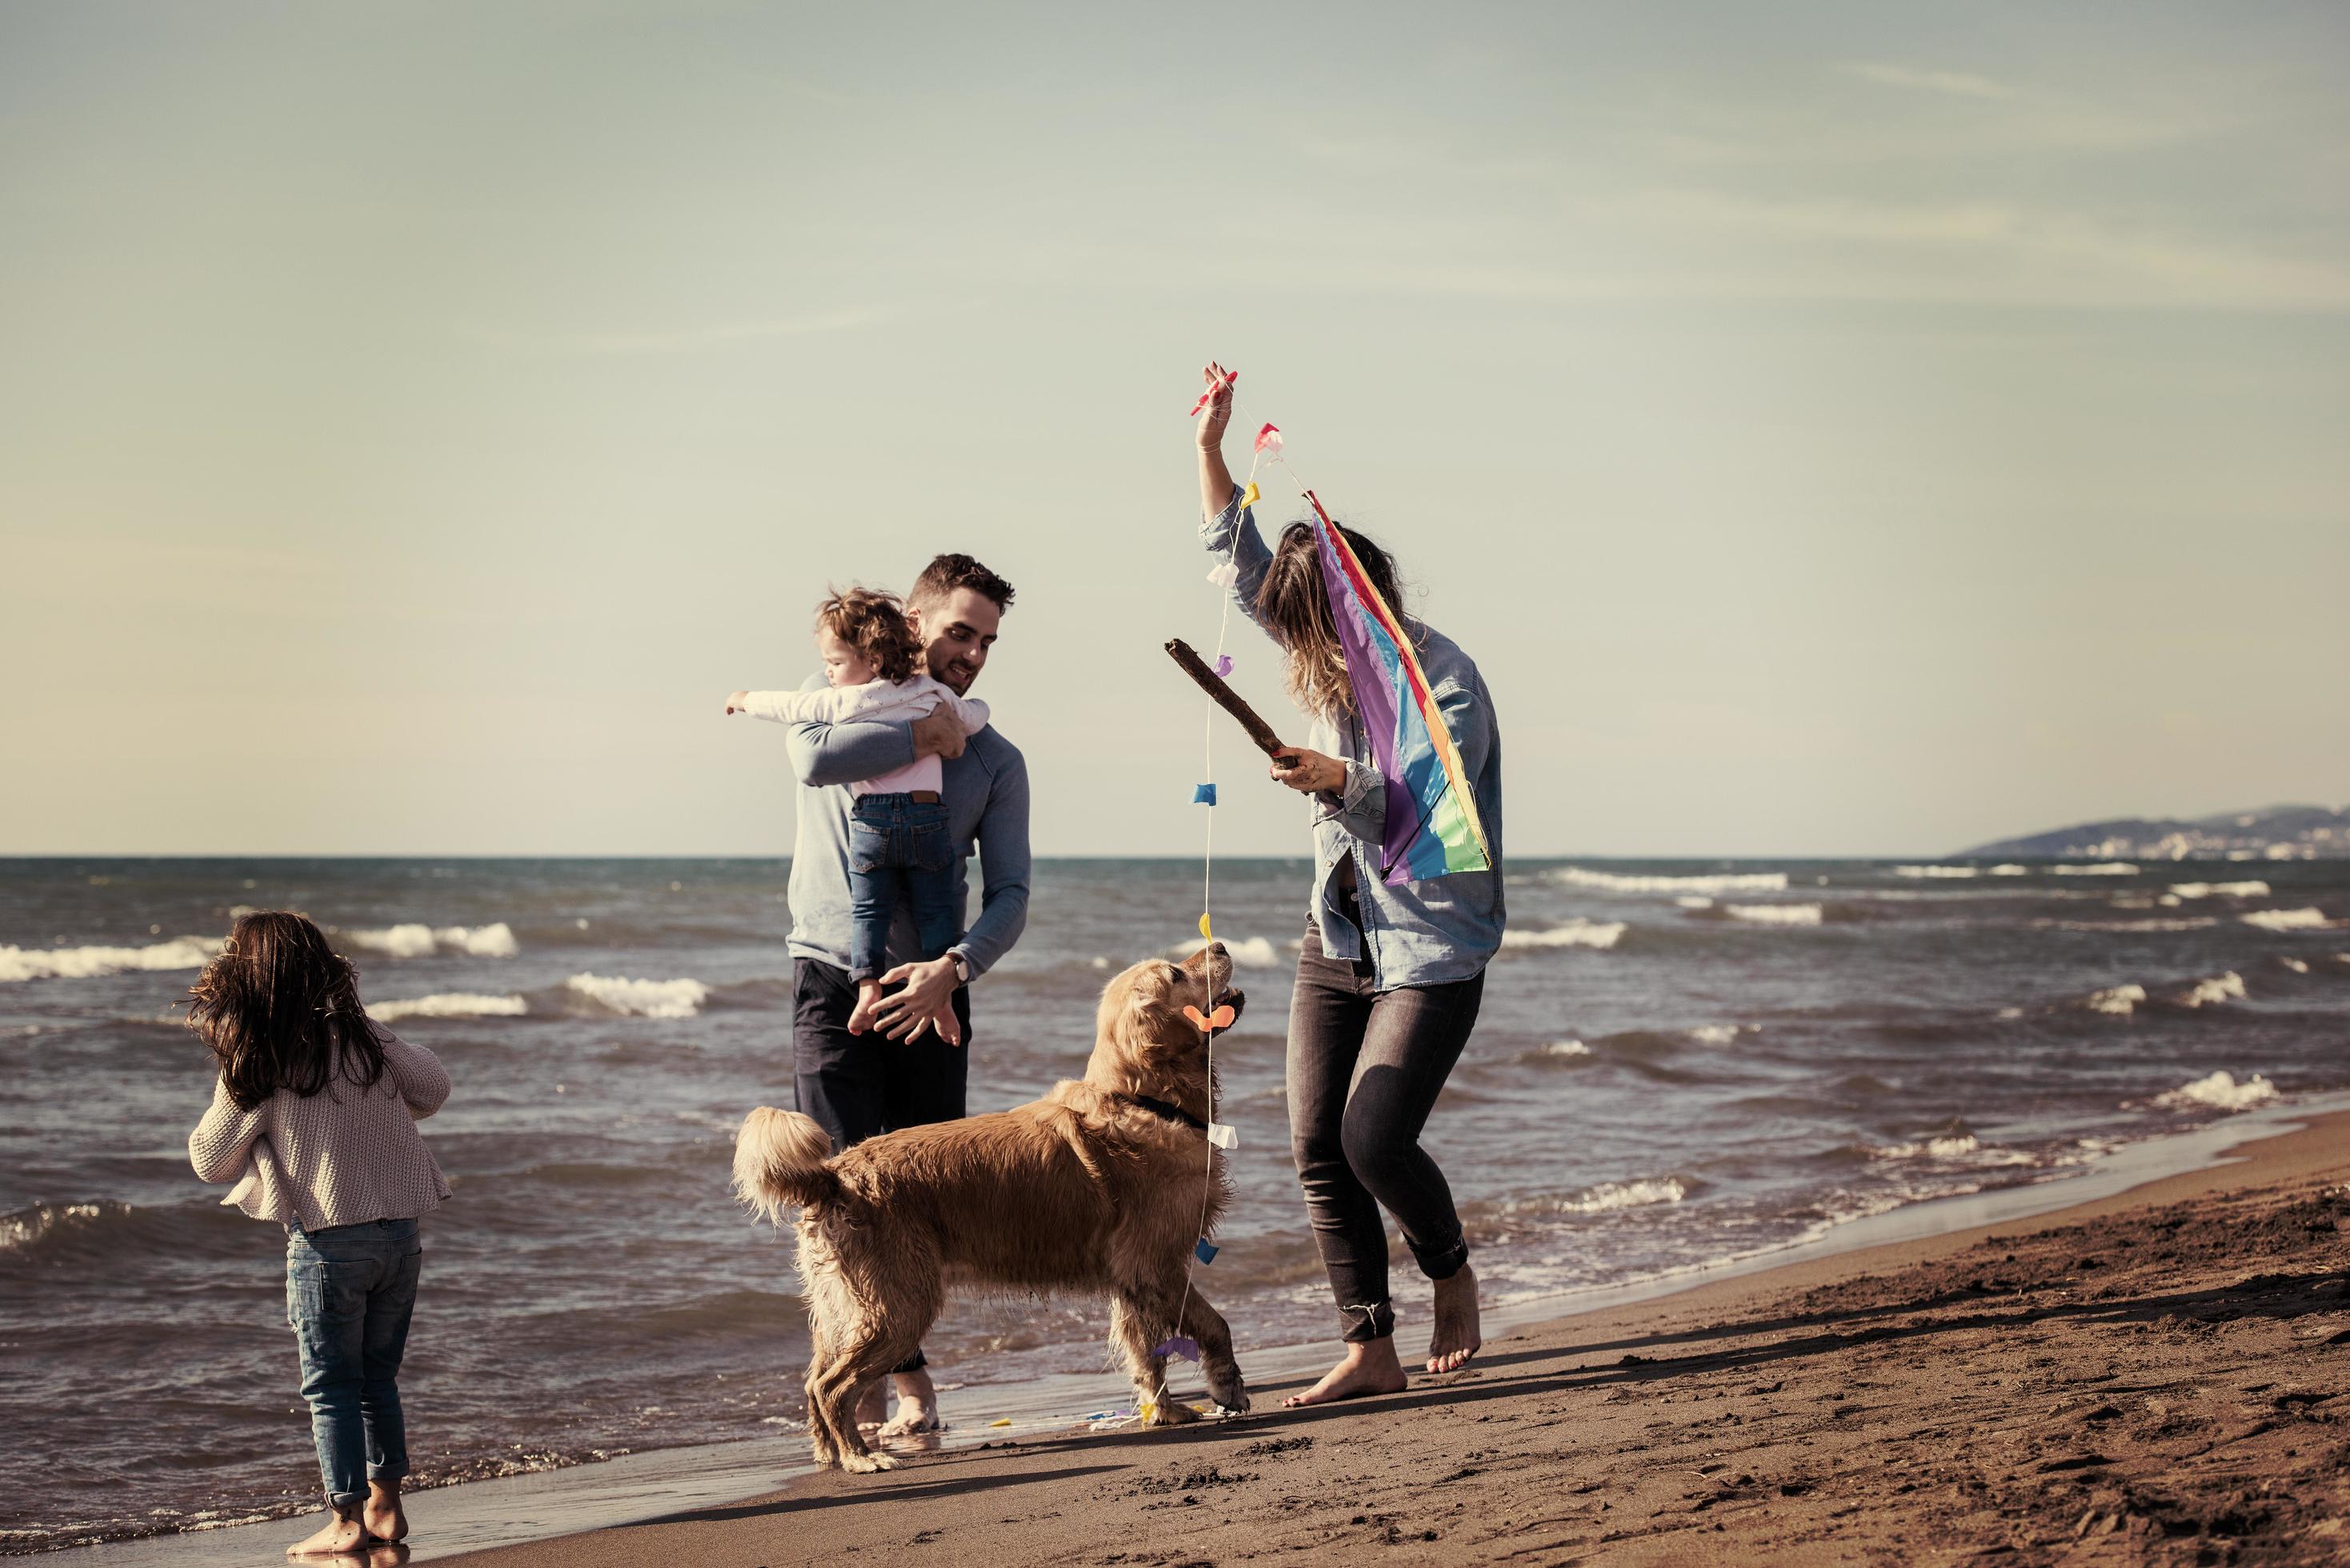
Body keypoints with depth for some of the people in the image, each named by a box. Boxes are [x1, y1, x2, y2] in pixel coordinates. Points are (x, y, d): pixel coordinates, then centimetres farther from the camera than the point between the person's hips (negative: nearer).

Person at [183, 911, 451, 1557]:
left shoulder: (256, 1067, -11)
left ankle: (346, 1522, 4)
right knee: (378, 1379, 18)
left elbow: (212, 1162, 0)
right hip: (401, 1232, 5)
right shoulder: (366, 1038, 1)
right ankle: (385, 1506, 22)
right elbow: (433, 1086, 15)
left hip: (328, 1239, -5)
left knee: (331, 1387, 5)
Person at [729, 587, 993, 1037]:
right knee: (935, 912, 5)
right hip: (929, 815, 2)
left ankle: (868, 987, -6)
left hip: (871, 818, -2)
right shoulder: (935, 694, 11)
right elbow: (977, 717, 26)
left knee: (868, 910, 5)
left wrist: (748, 700, 30)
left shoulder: (848, 702, 1)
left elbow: (790, 706, 12)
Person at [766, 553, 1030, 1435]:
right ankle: (905, 1374, -6)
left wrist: (954, 967, -19)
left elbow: (1009, 895, 0)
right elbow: (815, 759, -20)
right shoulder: (835, 710, 7)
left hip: (930, 995, 2)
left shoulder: (994, 760, 11)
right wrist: (924, 732, -10)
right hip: (833, 985, -2)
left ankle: (882, 1372, 14)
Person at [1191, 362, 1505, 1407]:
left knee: (1374, 1139, -16)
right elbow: (1241, 561, 14)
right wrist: (1212, 450, 7)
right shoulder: (1327, 653, 7)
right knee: (1318, 1150, 0)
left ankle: (1451, 1273, 13)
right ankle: (1370, 1352, 5)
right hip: (1338, 938, 7)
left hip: (1432, 947, -7)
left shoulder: (1443, 676, -14)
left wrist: (1342, 780, -31)